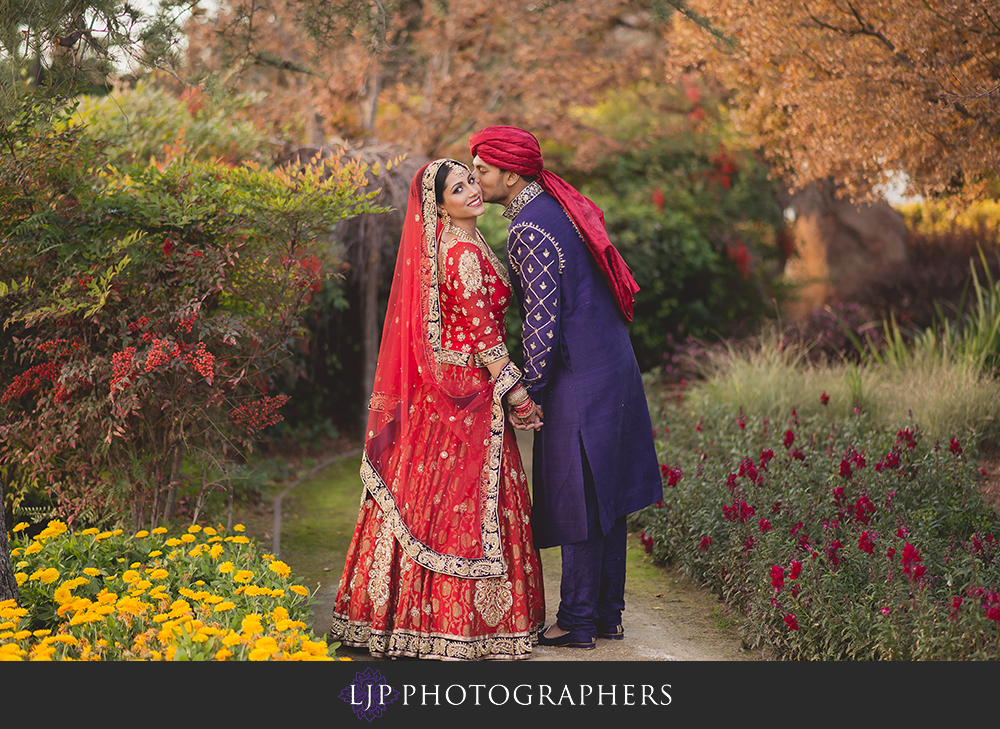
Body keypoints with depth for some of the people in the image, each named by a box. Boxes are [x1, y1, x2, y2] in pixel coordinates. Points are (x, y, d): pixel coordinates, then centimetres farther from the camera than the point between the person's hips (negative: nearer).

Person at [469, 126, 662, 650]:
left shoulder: (529, 230, -16)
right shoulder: (565, 206, 13)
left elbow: (542, 317, -20)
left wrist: (530, 391, -12)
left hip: (577, 378, -9)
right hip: (615, 365, 9)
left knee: (576, 502, -2)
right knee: (605, 494, 13)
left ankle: (577, 623, 6)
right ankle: (608, 614, 21)